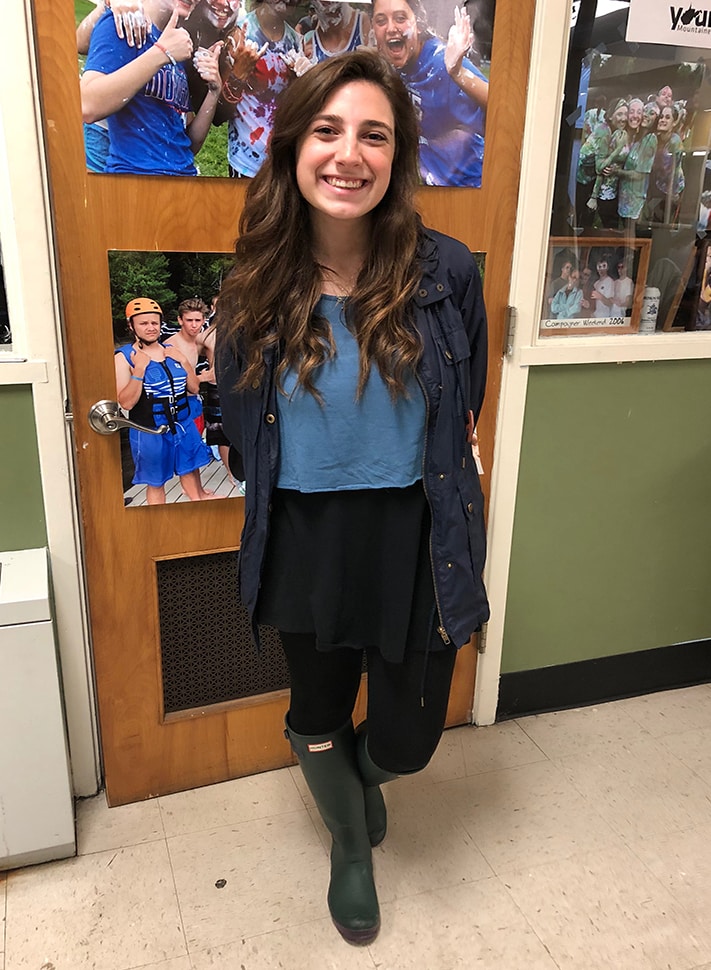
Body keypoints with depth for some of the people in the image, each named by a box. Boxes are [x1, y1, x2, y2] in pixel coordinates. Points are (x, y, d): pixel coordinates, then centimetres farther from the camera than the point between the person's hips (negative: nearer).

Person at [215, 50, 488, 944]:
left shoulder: (445, 272, -12)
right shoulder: (255, 289, -9)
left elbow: (463, 411, 2)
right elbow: (242, 431, 5)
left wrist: (421, 484, 7)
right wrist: (297, 489, 7)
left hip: (415, 541, 0)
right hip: (308, 544, 1)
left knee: (405, 741, 15)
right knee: (319, 715, 21)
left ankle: (359, 771, 56)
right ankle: (350, 845, 55)